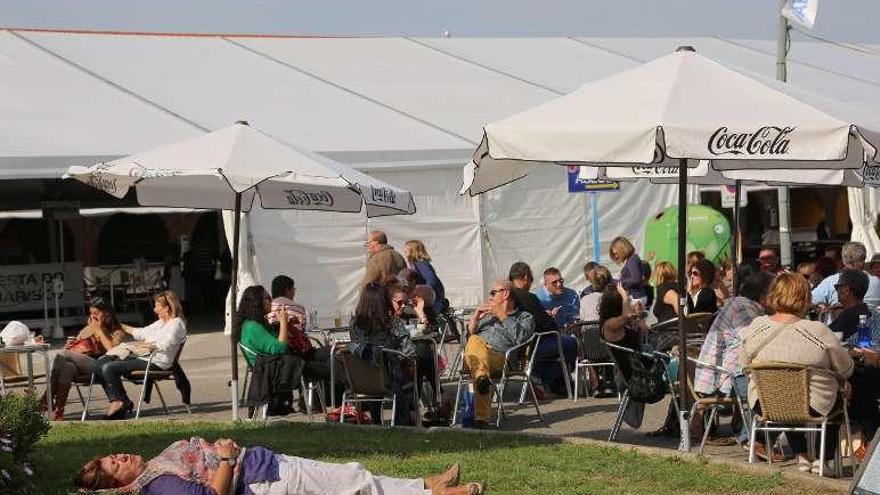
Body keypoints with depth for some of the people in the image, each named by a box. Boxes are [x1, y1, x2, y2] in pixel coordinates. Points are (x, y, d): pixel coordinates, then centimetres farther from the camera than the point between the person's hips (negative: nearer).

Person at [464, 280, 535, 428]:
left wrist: (503, 316, 2)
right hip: (472, 354, 4)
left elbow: (521, 338, 1)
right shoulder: (488, 315, 42)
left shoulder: (525, 317, 24)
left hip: (501, 358, -3)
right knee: (475, 342, -35)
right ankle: (482, 376, -63)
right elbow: (467, 336, 32)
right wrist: (475, 318, 16)